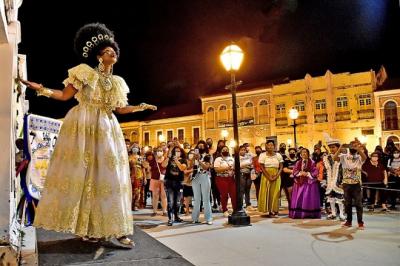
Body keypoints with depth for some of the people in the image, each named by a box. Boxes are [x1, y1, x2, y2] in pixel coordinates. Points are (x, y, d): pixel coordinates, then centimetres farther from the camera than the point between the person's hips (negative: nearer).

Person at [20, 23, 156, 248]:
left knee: (108, 174, 0)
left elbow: (119, 108, 18)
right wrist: (42, 89, -14)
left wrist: (141, 107, 19)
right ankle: (84, 226, 3)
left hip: (106, 129, 6)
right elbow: (65, 95, -3)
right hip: (83, 127, -5)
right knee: (80, 173, -4)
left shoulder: (116, 82, 18)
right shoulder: (85, 72, 2)